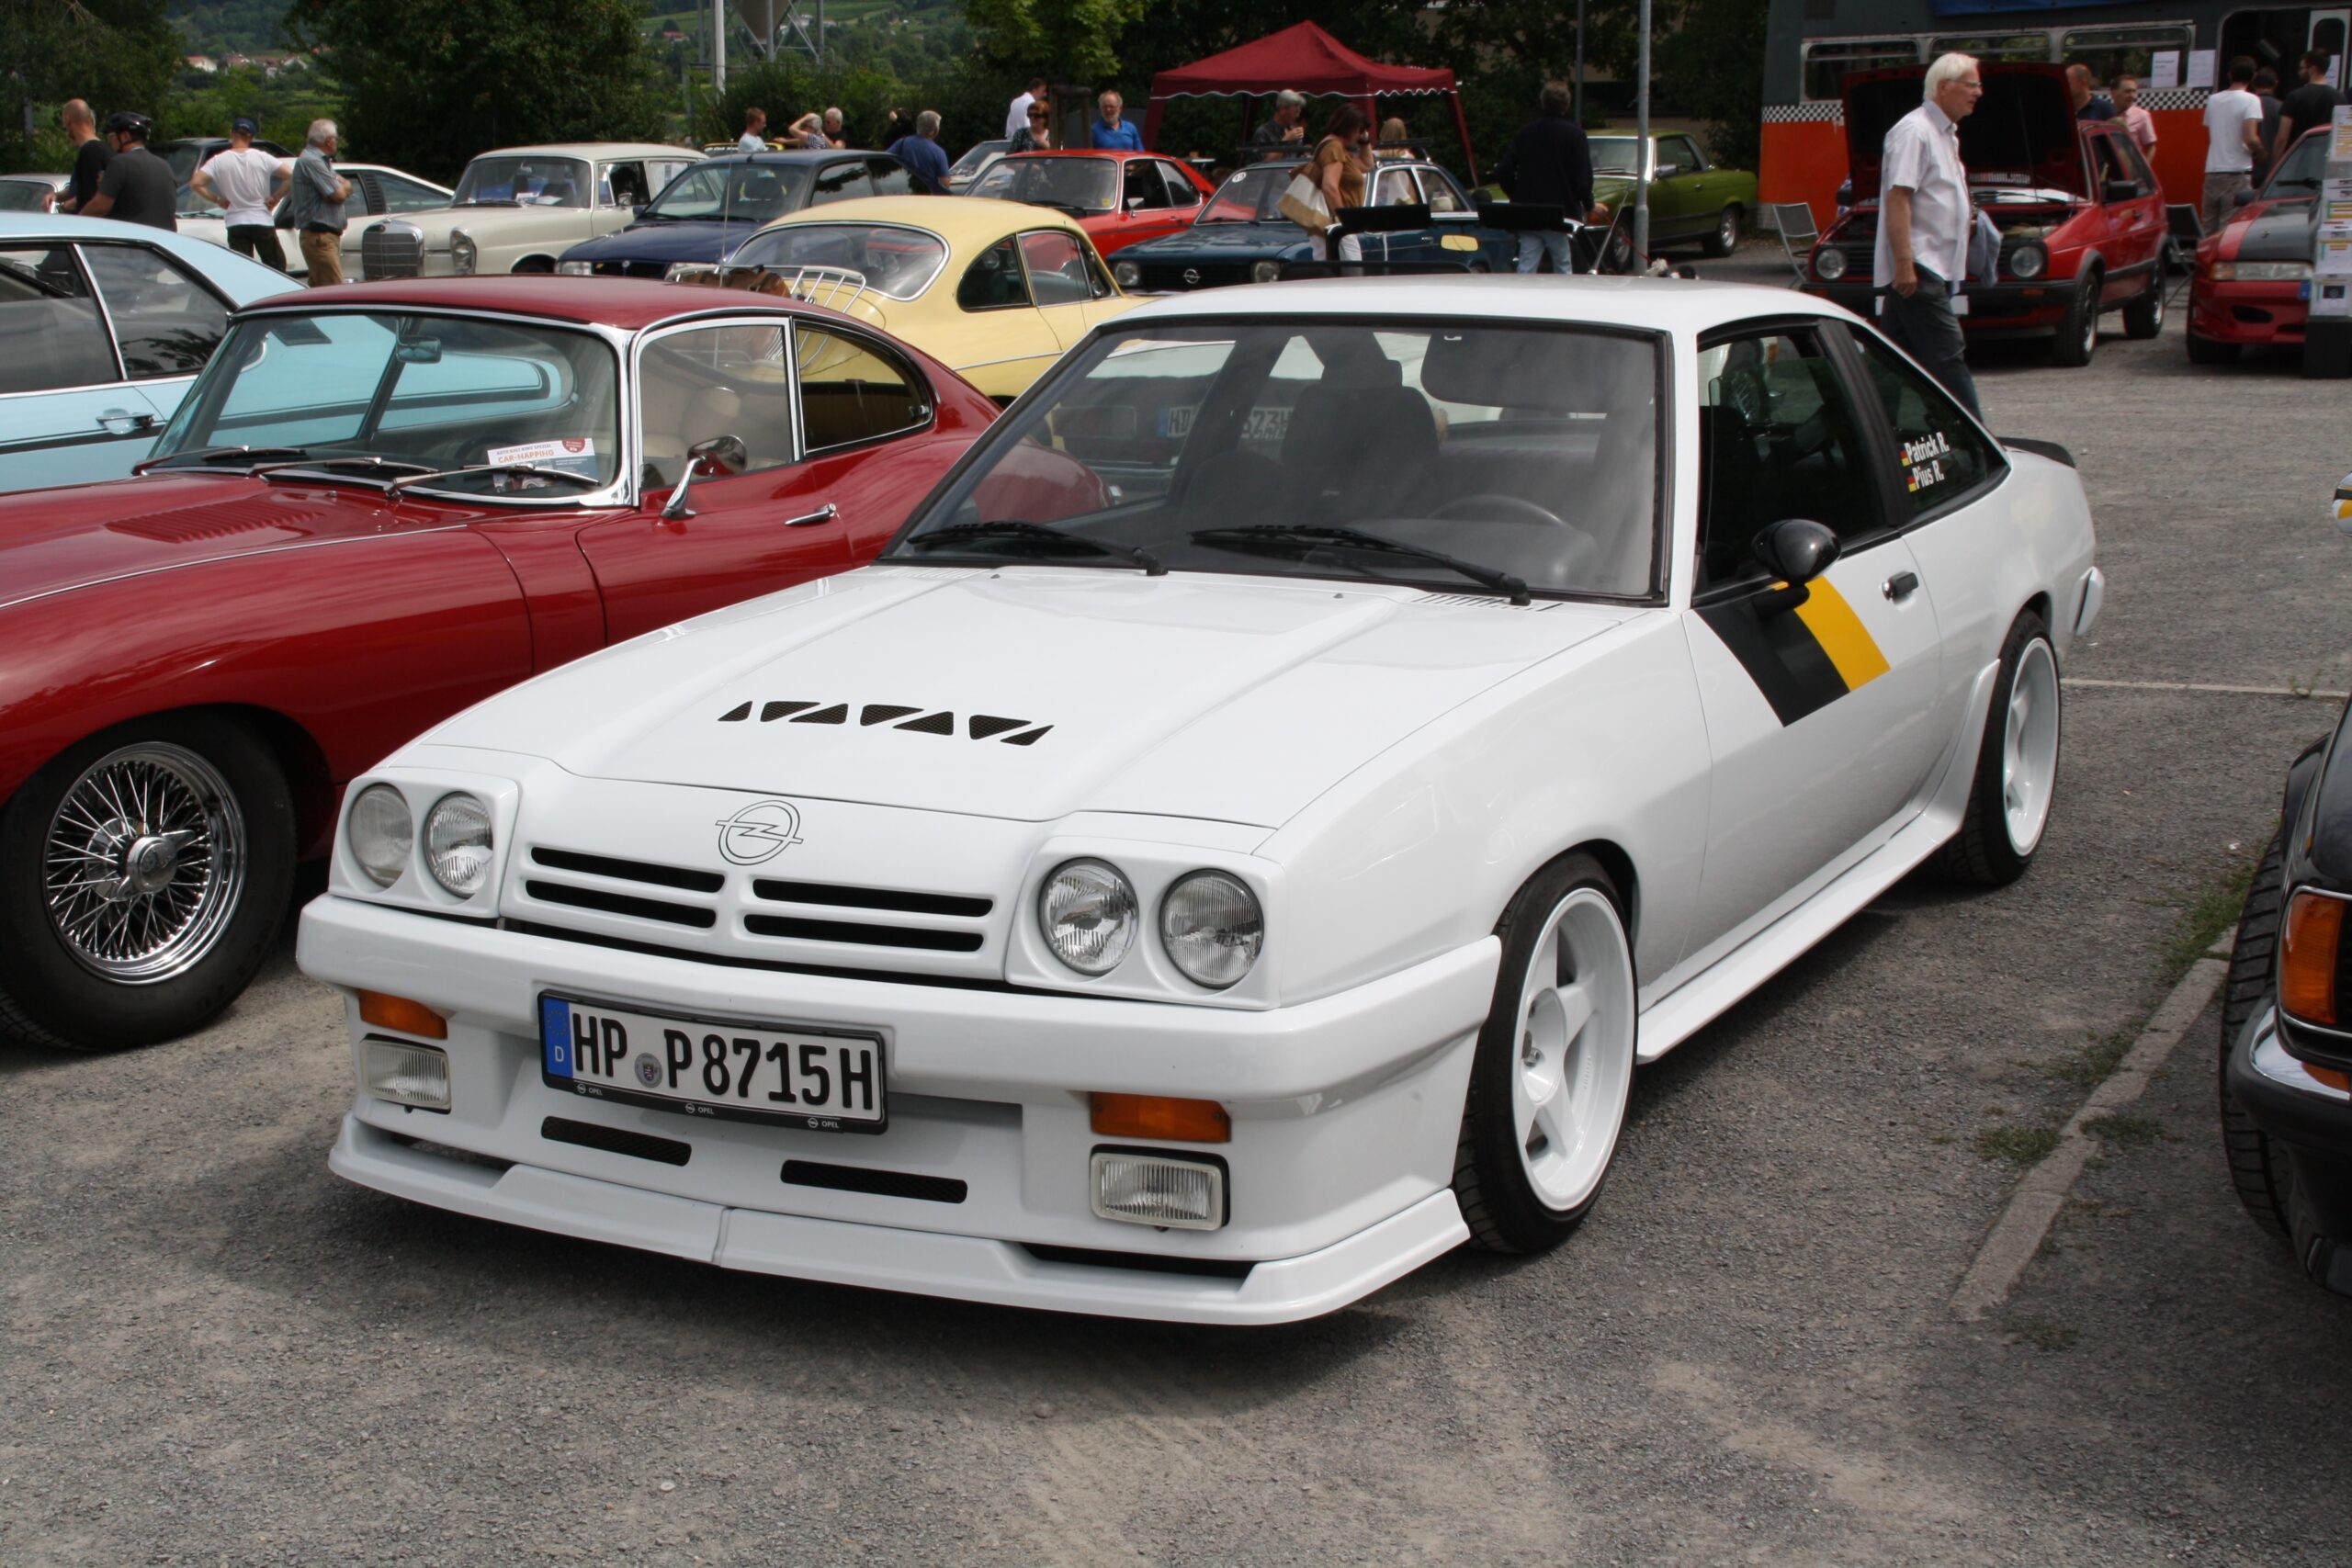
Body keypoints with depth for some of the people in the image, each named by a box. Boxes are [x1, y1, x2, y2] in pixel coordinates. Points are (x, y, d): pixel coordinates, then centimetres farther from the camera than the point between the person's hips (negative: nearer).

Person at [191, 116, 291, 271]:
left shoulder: (219, 161, -3)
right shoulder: (262, 158, -3)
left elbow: (195, 183, -9)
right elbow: (290, 175, -8)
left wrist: (216, 200, 2)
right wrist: (275, 198, -1)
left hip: (235, 224, 1)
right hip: (262, 221, -1)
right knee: (276, 267, 10)